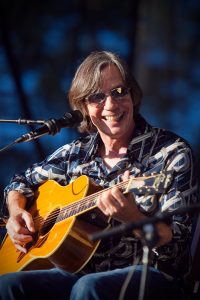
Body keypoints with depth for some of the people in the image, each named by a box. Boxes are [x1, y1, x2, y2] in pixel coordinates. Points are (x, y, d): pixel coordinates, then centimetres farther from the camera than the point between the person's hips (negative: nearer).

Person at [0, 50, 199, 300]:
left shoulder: (172, 152, -3)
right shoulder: (77, 153, 12)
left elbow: (176, 245, -10)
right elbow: (22, 182, 28)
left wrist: (133, 218, -30)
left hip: (146, 277, -5)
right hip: (80, 272, 5)